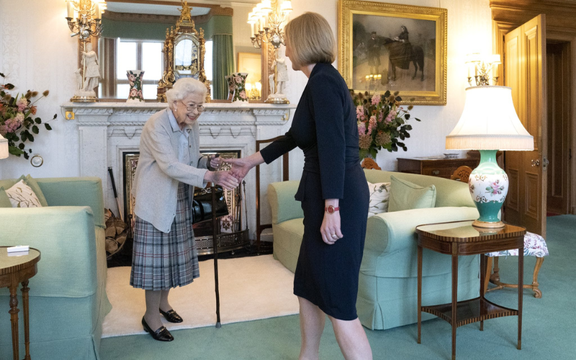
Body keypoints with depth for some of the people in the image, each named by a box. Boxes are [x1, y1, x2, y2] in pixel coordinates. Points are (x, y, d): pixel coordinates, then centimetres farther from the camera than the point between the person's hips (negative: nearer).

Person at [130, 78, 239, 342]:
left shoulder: (192, 125, 4)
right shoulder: (156, 125, -21)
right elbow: (171, 166, -33)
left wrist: (209, 162, -8)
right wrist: (211, 176, -44)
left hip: (179, 200, 8)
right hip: (156, 200, -7)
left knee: (173, 253, 16)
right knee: (156, 255, -1)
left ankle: (163, 302, 35)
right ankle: (151, 317, 15)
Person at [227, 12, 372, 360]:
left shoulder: (323, 81, -13)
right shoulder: (324, 80, 17)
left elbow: (333, 147, -23)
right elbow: (295, 136, 26)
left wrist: (331, 208, -24)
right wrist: (251, 161, 32)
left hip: (338, 198, -10)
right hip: (327, 196, 10)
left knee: (338, 303, -4)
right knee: (308, 287, 21)